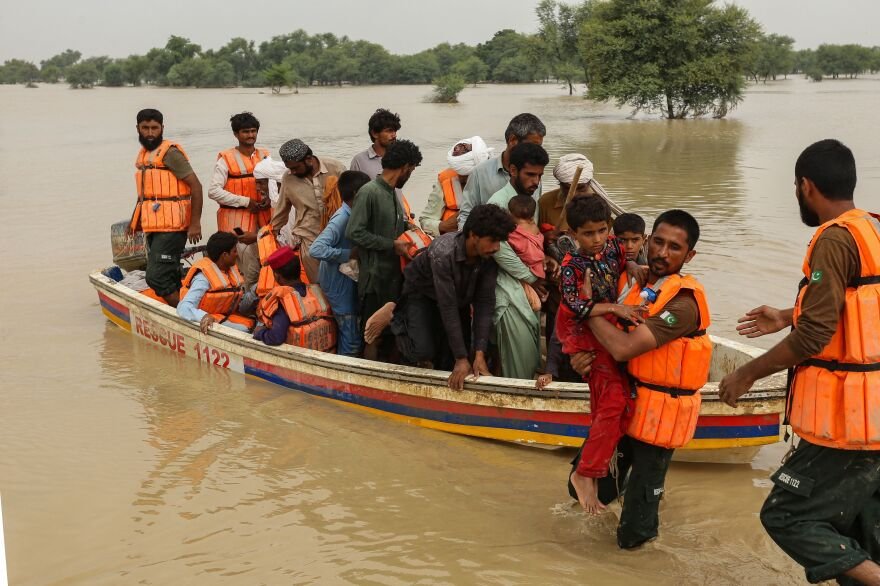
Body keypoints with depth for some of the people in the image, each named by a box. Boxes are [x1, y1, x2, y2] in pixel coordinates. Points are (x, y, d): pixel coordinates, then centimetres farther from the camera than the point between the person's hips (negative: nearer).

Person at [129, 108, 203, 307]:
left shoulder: (170, 153, -10)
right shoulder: (143, 155, 16)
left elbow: (195, 186, -14)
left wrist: (195, 223, -18)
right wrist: (136, 220, 24)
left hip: (171, 227, -9)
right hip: (154, 227, 9)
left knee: (157, 277, -15)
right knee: (170, 277, 13)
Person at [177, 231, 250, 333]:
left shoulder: (231, 269, 6)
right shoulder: (203, 278, -20)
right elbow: (184, 307, -32)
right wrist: (204, 317, -50)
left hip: (227, 317, 8)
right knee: (243, 331, -28)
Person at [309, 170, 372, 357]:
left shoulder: (352, 215, 3)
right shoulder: (341, 219, -24)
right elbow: (316, 249, -35)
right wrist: (347, 254, -29)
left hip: (347, 281, 9)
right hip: (339, 284, -9)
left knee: (346, 333, 18)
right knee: (352, 340, -4)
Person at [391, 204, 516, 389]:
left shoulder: (489, 257, -24)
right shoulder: (443, 252, -39)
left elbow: (485, 303, -22)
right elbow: (448, 307, -37)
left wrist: (479, 353, -30)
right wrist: (461, 359, -36)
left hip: (459, 297, 5)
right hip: (423, 294, -4)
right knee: (424, 351, -21)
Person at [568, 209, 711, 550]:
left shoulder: (683, 303, -22)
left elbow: (623, 347, -29)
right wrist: (580, 356, -8)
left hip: (660, 410, -6)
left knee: (633, 534, 0)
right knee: (584, 490, 13)